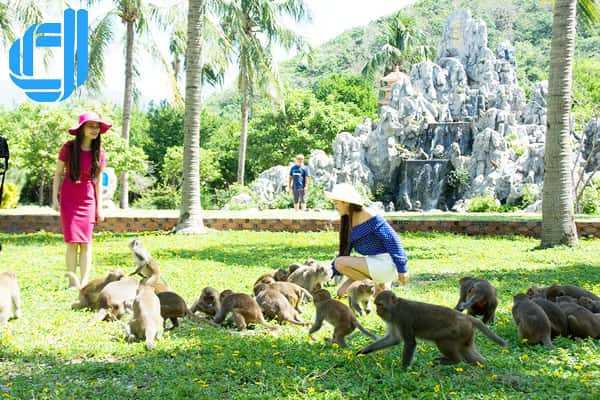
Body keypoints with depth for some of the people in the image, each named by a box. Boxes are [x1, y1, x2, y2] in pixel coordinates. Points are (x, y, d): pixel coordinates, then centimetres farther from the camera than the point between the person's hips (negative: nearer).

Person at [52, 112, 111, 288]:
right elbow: (58, 173, 1)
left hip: (88, 200, 2)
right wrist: (55, 198, -5)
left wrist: (99, 207, 6)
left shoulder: (99, 153, 1)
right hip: (68, 199, -2)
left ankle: (84, 282, 3)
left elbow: (98, 181, 7)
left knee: (86, 242, 0)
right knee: (72, 241, -3)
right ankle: (72, 282, 3)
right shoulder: (68, 148, -6)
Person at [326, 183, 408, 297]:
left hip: (385, 262, -10)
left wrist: (402, 269, -18)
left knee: (340, 263, -19)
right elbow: (345, 250, 14)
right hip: (376, 262, 10)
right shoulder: (349, 221, 9)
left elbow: (392, 241, -18)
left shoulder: (370, 217, -18)